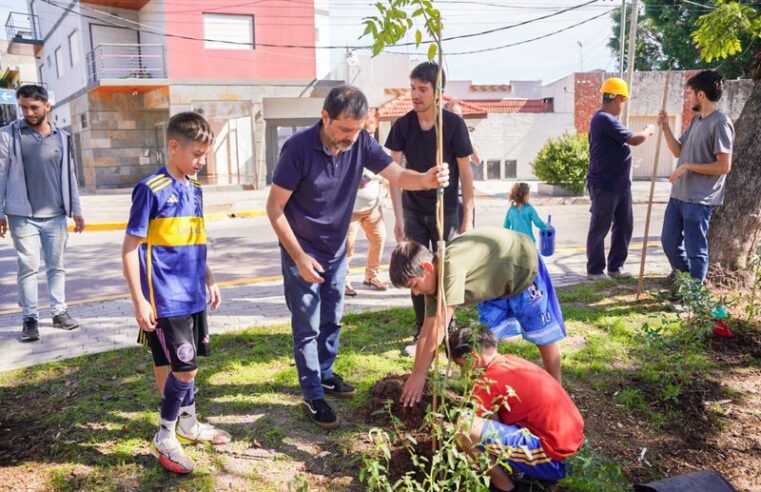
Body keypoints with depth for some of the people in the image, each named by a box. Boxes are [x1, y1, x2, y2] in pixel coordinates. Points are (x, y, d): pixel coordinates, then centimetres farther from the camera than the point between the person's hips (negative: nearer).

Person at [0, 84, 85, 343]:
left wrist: (76, 210, 8)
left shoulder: (61, 137, 7)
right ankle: (30, 318, 8)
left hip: (55, 216, 3)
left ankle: (59, 312, 19)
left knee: (56, 266, 9)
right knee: (28, 268, 1)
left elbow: (69, 175, 10)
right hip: (23, 217, -2)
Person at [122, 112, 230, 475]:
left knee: (187, 363, 17)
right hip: (166, 299, -7)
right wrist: (139, 301, -15)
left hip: (193, 296, 7)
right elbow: (130, 249, -13)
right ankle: (164, 438, 13)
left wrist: (209, 280, 20)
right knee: (183, 367, -5)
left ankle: (188, 424, 34)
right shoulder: (151, 189, -14)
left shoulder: (194, 189, 9)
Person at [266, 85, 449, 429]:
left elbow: (398, 175, -10)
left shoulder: (360, 143, -12)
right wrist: (300, 257, -20)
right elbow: (275, 209, -19)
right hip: (302, 252, -5)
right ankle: (313, 397, 15)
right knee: (307, 326, 1)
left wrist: (427, 180, -33)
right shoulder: (299, 148, -25)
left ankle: (324, 374, 39)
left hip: (336, 249, 6)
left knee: (332, 320, 18)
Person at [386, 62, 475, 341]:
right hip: (413, 211, 2)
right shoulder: (403, 126, -6)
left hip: (445, 212, -2)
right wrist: (398, 217, -9)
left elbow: (465, 173, -8)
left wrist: (468, 218, -9)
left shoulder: (454, 125, -12)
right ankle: (421, 332, 18)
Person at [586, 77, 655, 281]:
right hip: (604, 186, -10)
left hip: (620, 185, 10)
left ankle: (615, 267, 23)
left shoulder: (606, 119, 15)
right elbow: (634, 139, -17)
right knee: (600, 229, 1)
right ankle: (595, 270, 11)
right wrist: (649, 130, 0)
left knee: (624, 226, 13)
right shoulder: (604, 119, -19)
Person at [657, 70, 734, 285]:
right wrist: (665, 127, 6)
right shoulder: (696, 120, 12)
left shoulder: (720, 123, -15)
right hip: (679, 194, 9)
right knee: (669, 241, 18)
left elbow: (724, 166, -19)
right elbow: (678, 151, 17)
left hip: (699, 199, -9)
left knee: (695, 249, 3)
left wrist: (688, 167, -17)